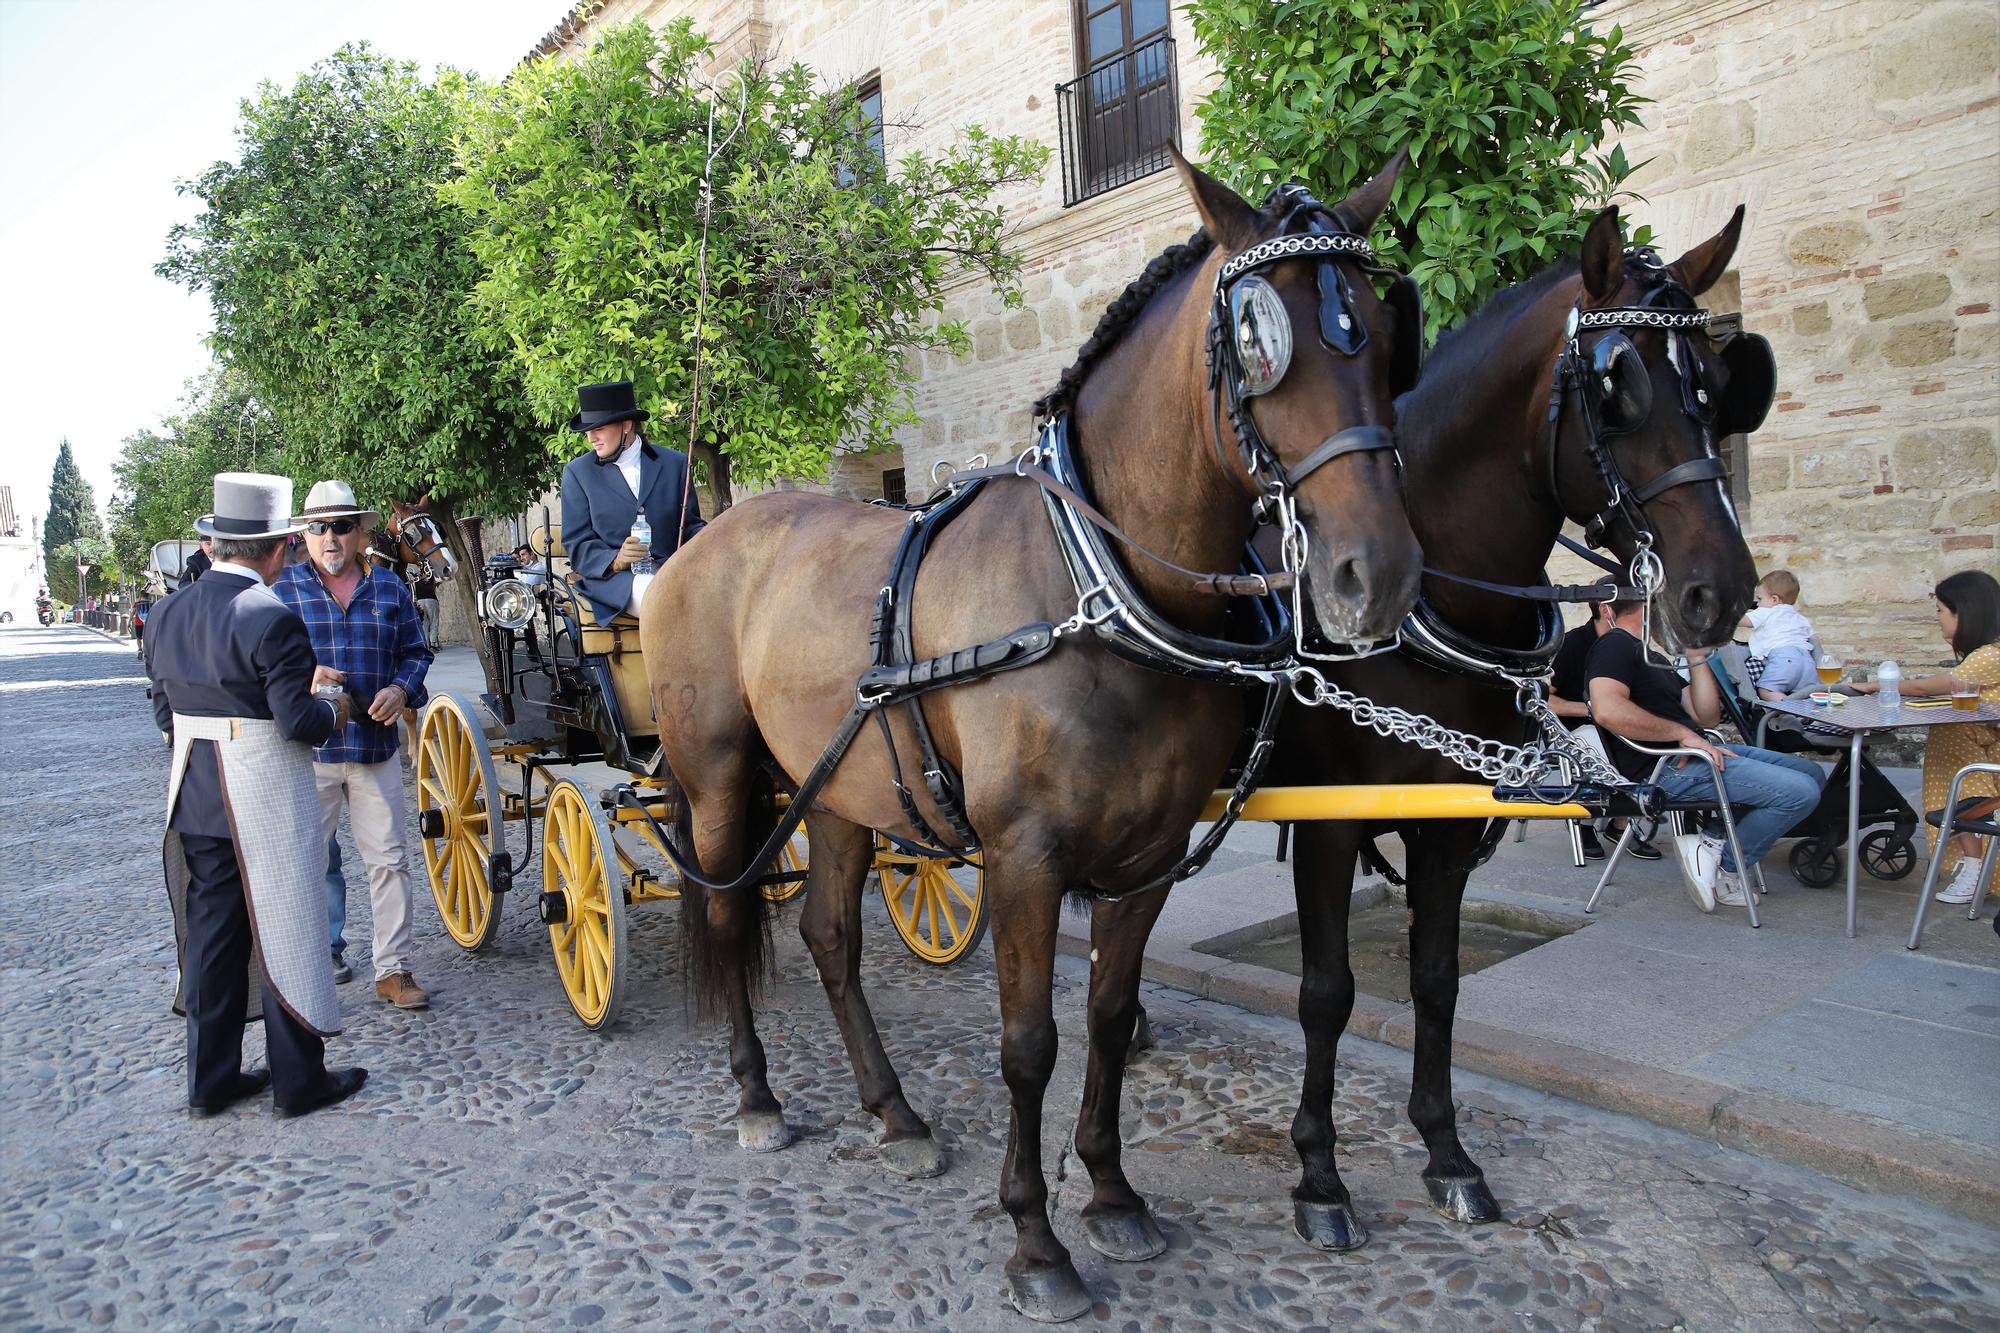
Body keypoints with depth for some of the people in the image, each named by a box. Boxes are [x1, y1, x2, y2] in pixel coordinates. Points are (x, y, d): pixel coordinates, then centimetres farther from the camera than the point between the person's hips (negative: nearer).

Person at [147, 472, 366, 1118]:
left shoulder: (168, 613, 4)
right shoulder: (272, 619, -19)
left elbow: (165, 711, 10)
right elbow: (298, 722, -20)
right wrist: (333, 710, 0)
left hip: (195, 799, 7)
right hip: (267, 803, -7)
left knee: (210, 936, 15)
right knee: (282, 934, 4)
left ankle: (211, 1079, 26)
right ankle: (298, 1080, 15)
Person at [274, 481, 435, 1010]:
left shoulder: (390, 588, 8)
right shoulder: (282, 589, 1)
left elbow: (417, 652, 11)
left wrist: (402, 689, -9)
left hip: (375, 747, 2)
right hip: (306, 750, -2)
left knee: (389, 861, 7)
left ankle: (393, 969, 19)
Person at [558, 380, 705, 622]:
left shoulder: (674, 463, 13)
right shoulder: (578, 472, 10)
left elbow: (690, 526, 16)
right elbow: (577, 545, 6)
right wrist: (615, 560, -15)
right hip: (610, 578, -2)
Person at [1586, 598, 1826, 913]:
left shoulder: (1648, 654, 23)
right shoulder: (1616, 644, -9)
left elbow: (1708, 717, 19)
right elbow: (1608, 711, -29)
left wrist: (1697, 659, 10)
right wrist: (1682, 732, -20)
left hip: (1697, 750, 10)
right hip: (1667, 768, -10)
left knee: (1811, 774, 8)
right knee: (1800, 791, -16)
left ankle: (1713, 844, -2)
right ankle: (1723, 863, -1)